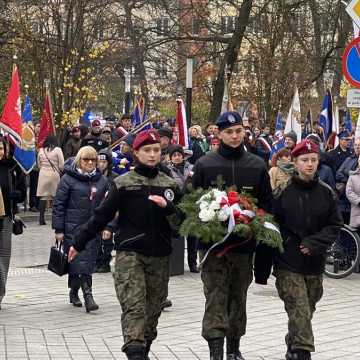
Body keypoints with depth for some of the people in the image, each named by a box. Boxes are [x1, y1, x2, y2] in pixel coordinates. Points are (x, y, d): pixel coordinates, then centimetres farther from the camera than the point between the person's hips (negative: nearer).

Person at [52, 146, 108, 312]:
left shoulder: (101, 180, 9)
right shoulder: (68, 179, -4)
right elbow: (59, 205, -3)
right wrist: (58, 229, -7)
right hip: (73, 228, -4)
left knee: (89, 263, 5)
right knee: (79, 262, -9)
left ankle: (74, 292, 20)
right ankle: (87, 295, -8)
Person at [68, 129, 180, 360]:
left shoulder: (170, 184, 9)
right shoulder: (123, 183, 1)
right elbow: (102, 215, 3)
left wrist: (167, 206, -13)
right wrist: (79, 243, 4)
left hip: (160, 256, 3)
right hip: (129, 253, -3)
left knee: (153, 307, 7)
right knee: (134, 306, -14)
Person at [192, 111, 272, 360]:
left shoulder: (257, 165, 5)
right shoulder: (205, 165, -1)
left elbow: (266, 203, 9)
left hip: (244, 243, 3)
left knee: (238, 297, 13)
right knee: (216, 297, -7)